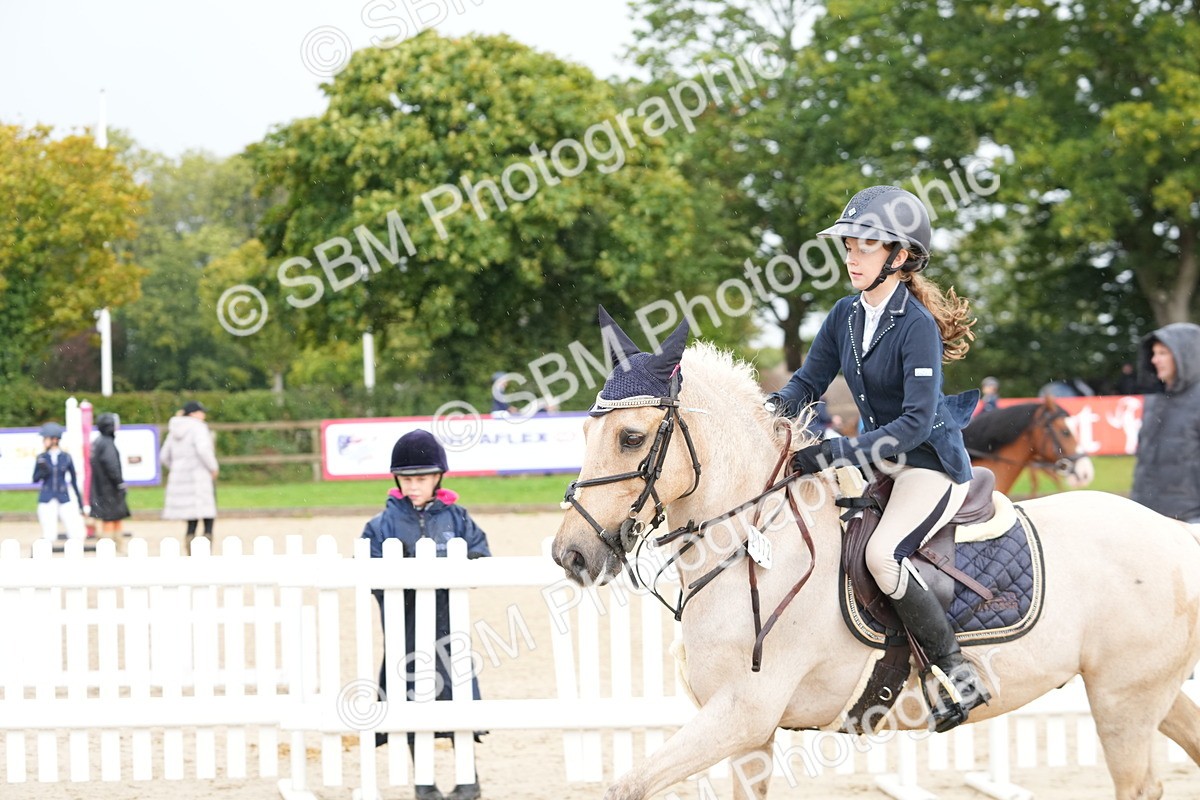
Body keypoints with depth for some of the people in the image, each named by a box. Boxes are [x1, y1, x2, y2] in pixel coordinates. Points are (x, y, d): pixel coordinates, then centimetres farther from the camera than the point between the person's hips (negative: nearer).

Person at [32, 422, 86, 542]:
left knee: (75, 534, -6)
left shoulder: (66, 457, 3)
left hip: (64, 499, 0)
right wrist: (43, 472, -17)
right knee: (48, 536, -2)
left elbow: (74, 480, 9)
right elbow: (35, 479, 5)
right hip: (47, 500, 0)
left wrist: (80, 503, 10)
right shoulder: (42, 458, 4)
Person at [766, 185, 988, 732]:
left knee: (881, 554, -31)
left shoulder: (917, 326, -21)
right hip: (877, 458, 9)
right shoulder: (845, 317, 3)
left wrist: (834, 454, -30)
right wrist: (773, 408, -14)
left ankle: (956, 674, -20)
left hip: (932, 462, -9)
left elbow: (915, 422, -26)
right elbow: (809, 382, 9)